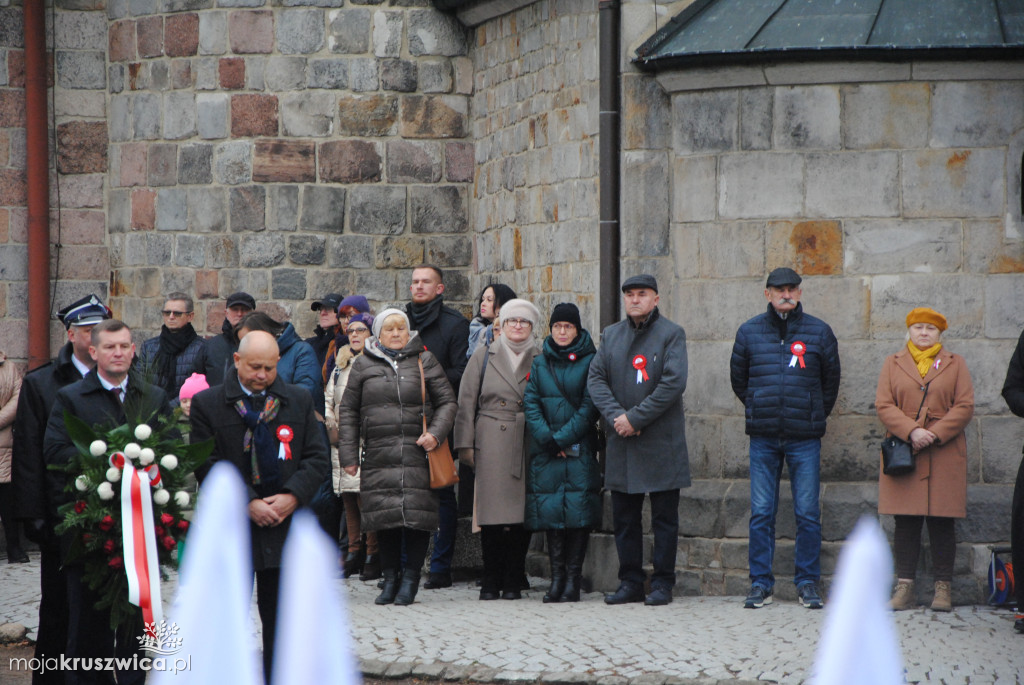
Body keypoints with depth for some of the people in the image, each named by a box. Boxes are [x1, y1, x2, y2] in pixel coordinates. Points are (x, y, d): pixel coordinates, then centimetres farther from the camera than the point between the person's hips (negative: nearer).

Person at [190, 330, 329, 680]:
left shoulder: (300, 401, 7)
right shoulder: (207, 404, -2)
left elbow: (317, 458, 5)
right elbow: (208, 467, -6)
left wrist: (292, 497, -12)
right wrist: (248, 504, -15)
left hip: (286, 527, 2)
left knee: (281, 617, 8)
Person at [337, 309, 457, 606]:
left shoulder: (424, 361, 9)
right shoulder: (363, 365, 12)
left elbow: (447, 401, 10)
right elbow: (348, 411, 13)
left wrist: (435, 433, -7)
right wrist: (348, 455, 5)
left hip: (417, 455, -1)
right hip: (378, 456, 1)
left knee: (417, 516, -7)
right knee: (384, 517, -1)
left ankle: (411, 579, 3)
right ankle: (390, 578, 10)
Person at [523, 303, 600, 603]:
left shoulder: (589, 361, 2)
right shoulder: (539, 363, 12)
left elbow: (589, 407, -4)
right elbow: (530, 403, 5)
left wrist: (562, 439, -9)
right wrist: (547, 439, -9)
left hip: (580, 451, -3)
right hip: (545, 452, 3)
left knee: (579, 511, -8)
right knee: (550, 510, -1)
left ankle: (572, 579, -5)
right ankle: (557, 577, 3)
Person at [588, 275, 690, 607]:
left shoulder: (671, 334, -3)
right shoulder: (611, 335, 11)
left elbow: (674, 383, -13)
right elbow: (595, 378, 4)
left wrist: (635, 418, -15)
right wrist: (615, 415, -12)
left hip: (662, 441, -4)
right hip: (622, 443, 5)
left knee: (664, 517, 1)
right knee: (624, 517, 8)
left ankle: (662, 584, 7)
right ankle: (630, 582, 16)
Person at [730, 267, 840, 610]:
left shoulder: (818, 331, 3)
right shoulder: (749, 332, 6)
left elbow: (831, 381, 14)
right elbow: (738, 379, 17)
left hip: (805, 439, -1)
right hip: (763, 439, 1)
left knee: (808, 514, 0)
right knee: (761, 513, 1)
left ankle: (808, 582, 8)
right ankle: (760, 582, 7)